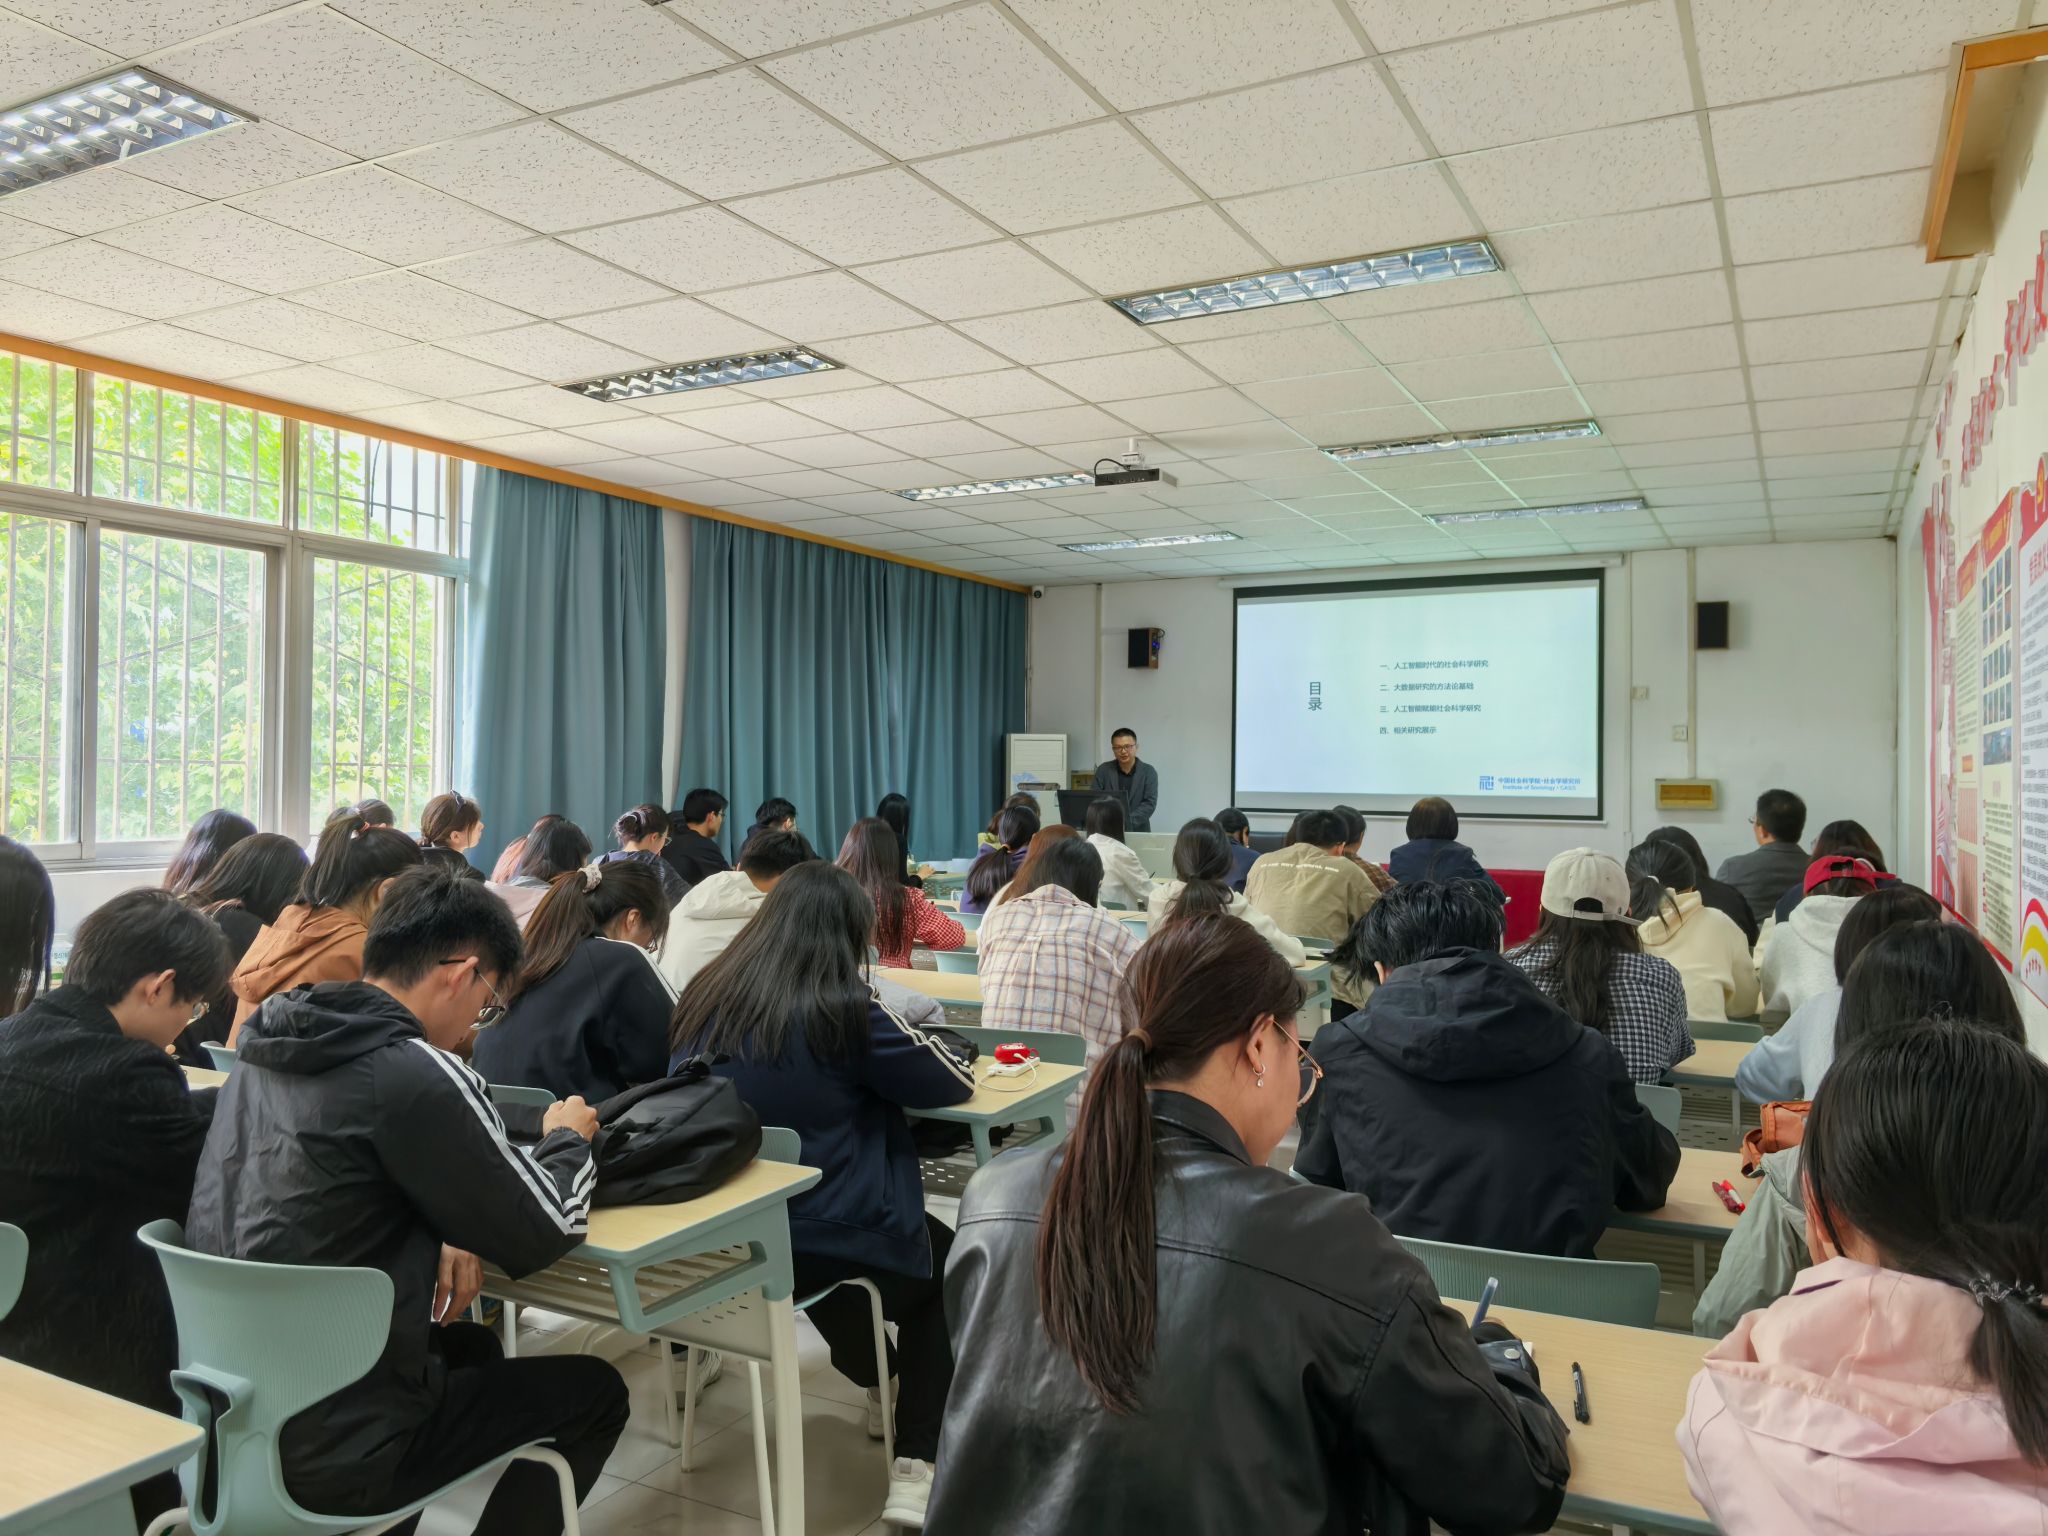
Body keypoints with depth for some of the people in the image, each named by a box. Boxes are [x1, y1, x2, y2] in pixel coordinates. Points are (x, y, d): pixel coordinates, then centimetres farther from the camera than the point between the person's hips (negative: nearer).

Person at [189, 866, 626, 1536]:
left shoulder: (264, 1053, 2)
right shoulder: (415, 1074, -24)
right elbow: (546, 1233, -13)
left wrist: (438, 1232, 1)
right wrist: (567, 1139, 6)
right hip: (330, 1452, -8)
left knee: (470, 1346, 31)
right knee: (594, 1391, 12)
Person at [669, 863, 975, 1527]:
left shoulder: (704, 995, -2)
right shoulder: (842, 1007, -17)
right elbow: (955, 1084, -6)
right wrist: (901, 1045, 13)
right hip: (821, 1243, -6)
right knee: (945, 1260, 23)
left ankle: (882, 1382, 54)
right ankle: (912, 1471, 13)